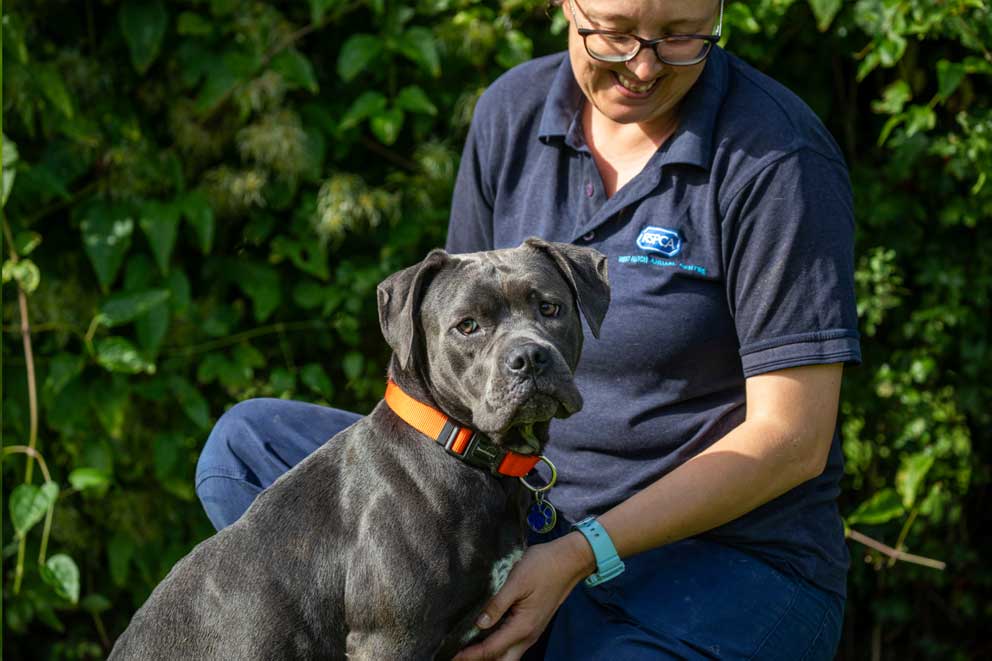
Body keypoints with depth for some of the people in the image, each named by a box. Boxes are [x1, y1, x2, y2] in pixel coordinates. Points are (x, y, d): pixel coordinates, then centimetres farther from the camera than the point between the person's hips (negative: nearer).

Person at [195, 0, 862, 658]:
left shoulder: (780, 158, -15)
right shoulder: (512, 112, 2)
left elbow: (793, 439, -16)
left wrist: (580, 556, -22)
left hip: (725, 557, -6)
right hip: (532, 514, 7)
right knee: (246, 443, -8)